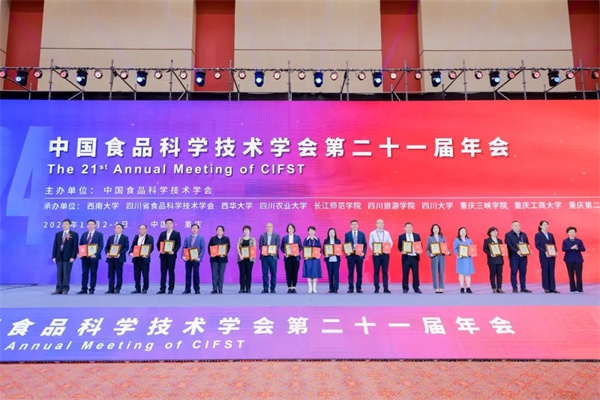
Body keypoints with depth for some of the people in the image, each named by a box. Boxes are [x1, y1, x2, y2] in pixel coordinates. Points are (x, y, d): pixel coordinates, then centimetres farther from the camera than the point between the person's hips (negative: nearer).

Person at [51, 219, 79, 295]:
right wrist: (54, 256, 3)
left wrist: (73, 257, -12)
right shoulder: (58, 234, 14)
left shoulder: (74, 234, 1)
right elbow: (55, 245, 11)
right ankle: (59, 289, 6)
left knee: (66, 273, -4)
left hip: (68, 257, -4)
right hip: (59, 257, 4)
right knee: (59, 273, 4)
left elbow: (75, 246, -4)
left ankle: (65, 289, 0)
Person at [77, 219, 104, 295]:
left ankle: (92, 289, 6)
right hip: (84, 257, 4)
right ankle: (84, 289, 9)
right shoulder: (84, 235, 15)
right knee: (84, 273, 5)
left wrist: (96, 254, -18)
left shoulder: (99, 234, 1)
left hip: (93, 256, -4)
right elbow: (80, 245, 13)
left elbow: (101, 246, -6)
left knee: (93, 273, 1)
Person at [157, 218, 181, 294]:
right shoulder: (162, 234, 13)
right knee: (163, 272, 4)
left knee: (171, 272, 0)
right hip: (163, 255, 4)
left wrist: (173, 251, -18)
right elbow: (158, 243, 12)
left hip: (171, 255, -3)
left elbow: (178, 244, -4)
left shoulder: (176, 234, 2)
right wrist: (160, 250, -6)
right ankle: (162, 289, 7)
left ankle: (171, 289, 5)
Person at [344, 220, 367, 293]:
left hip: (359, 255, 1)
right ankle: (351, 288, 6)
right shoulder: (347, 234, 7)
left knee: (359, 272, 3)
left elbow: (365, 245, 7)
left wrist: (364, 252, -8)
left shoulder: (362, 234, 8)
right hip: (350, 255, 0)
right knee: (350, 272, 1)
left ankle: (359, 288, 8)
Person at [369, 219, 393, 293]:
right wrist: (374, 251, -11)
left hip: (385, 254, 1)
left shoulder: (387, 233, 10)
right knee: (376, 271, 0)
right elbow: (370, 244, 4)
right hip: (376, 254, -1)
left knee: (385, 271, 1)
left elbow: (391, 243, 8)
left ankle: (385, 288, 4)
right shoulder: (372, 233, 6)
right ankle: (376, 288, 5)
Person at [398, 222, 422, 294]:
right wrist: (402, 251, -17)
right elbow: (399, 246, 2)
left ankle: (416, 288, 11)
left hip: (415, 257, 2)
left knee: (416, 274, 3)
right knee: (405, 274, 1)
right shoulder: (401, 236, 5)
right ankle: (405, 289, 9)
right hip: (406, 257, -2)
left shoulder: (417, 236, 11)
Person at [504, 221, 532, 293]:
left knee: (523, 272, 6)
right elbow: (509, 245, -11)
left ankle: (523, 288, 13)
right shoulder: (508, 235, -2)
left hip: (523, 256, 5)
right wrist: (517, 251, -23)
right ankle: (515, 288, 1)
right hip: (514, 257, -5)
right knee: (514, 272, -2)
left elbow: (527, 244, 16)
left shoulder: (523, 234, 17)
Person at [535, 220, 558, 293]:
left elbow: (554, 244, 14)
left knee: (551, 271, 4)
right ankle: (546, 288, 3)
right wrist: (545, 252, -19)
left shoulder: (551, 235, 14)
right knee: (545, 271, -1)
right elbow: (537, 245, -8)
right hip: (544, 256, -4)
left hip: (552, 256, 4)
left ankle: (552, 288, 6)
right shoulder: (538, 235, -1)